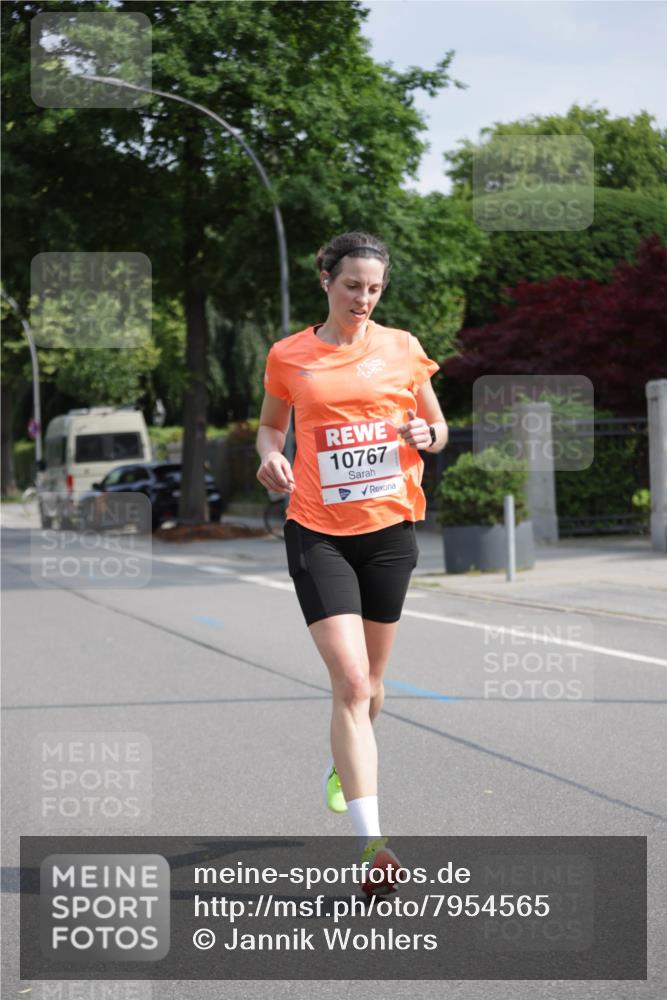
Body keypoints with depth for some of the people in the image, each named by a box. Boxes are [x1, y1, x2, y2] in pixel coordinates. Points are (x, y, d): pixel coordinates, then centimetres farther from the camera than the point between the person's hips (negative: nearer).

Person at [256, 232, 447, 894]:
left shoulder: (402, 348, 5)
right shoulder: (288, 357, 3)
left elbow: (437, 426, 14)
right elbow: (270, 424, 18)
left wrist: (426, 434, -9)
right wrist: (270, 456, -4)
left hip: (390, 526, 2)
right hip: (317, 531, -2)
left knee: (369, 681, 14)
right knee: (349, 681, -15)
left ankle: (344, 763, 48)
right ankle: (372, 844, -20)